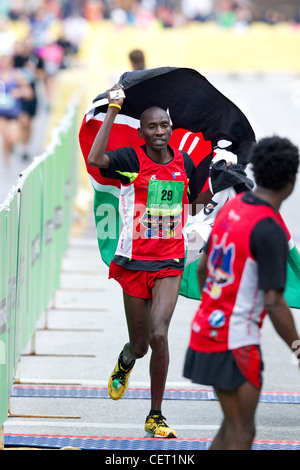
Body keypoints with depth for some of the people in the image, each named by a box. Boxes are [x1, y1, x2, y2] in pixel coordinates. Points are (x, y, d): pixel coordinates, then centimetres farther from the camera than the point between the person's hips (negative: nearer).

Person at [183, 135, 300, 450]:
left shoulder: (232, 207, 6)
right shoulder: (269, 230, -19)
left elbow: (202, 268, 18)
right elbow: (273, 303, -22)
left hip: (206, 328, 8)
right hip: (235, 343, -8)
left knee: (232, 427, 18)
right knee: (241, 433, -2)